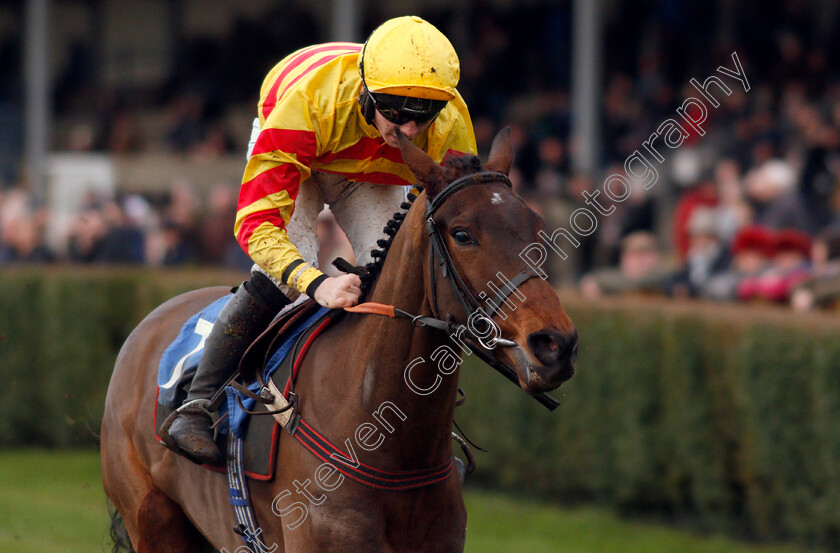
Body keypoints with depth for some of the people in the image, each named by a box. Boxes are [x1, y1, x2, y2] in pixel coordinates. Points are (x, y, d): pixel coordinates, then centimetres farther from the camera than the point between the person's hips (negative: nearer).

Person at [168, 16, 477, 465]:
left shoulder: (450, 127, -35)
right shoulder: (308, 102, -46)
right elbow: (256, 221, -47)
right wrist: (317, 284, -63)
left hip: (372, 179, 3)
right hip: (295, 157, -3)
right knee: (283, 273, -26)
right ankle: (197, 405, -16)